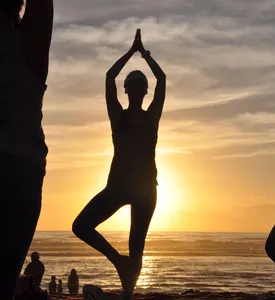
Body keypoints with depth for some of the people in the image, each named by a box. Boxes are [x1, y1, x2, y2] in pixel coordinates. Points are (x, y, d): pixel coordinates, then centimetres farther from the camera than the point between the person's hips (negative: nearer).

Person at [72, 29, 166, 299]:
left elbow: (162, 79, 0)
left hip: (145, 186, -1)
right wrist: (132, 51, 5)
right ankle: (119, 261, 5)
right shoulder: (118, 116, 3)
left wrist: (144, 52, 7)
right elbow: (109, 77, -3)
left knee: (137, 246, -2)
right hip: (118, 183, 1)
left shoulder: (152, 116, 4)